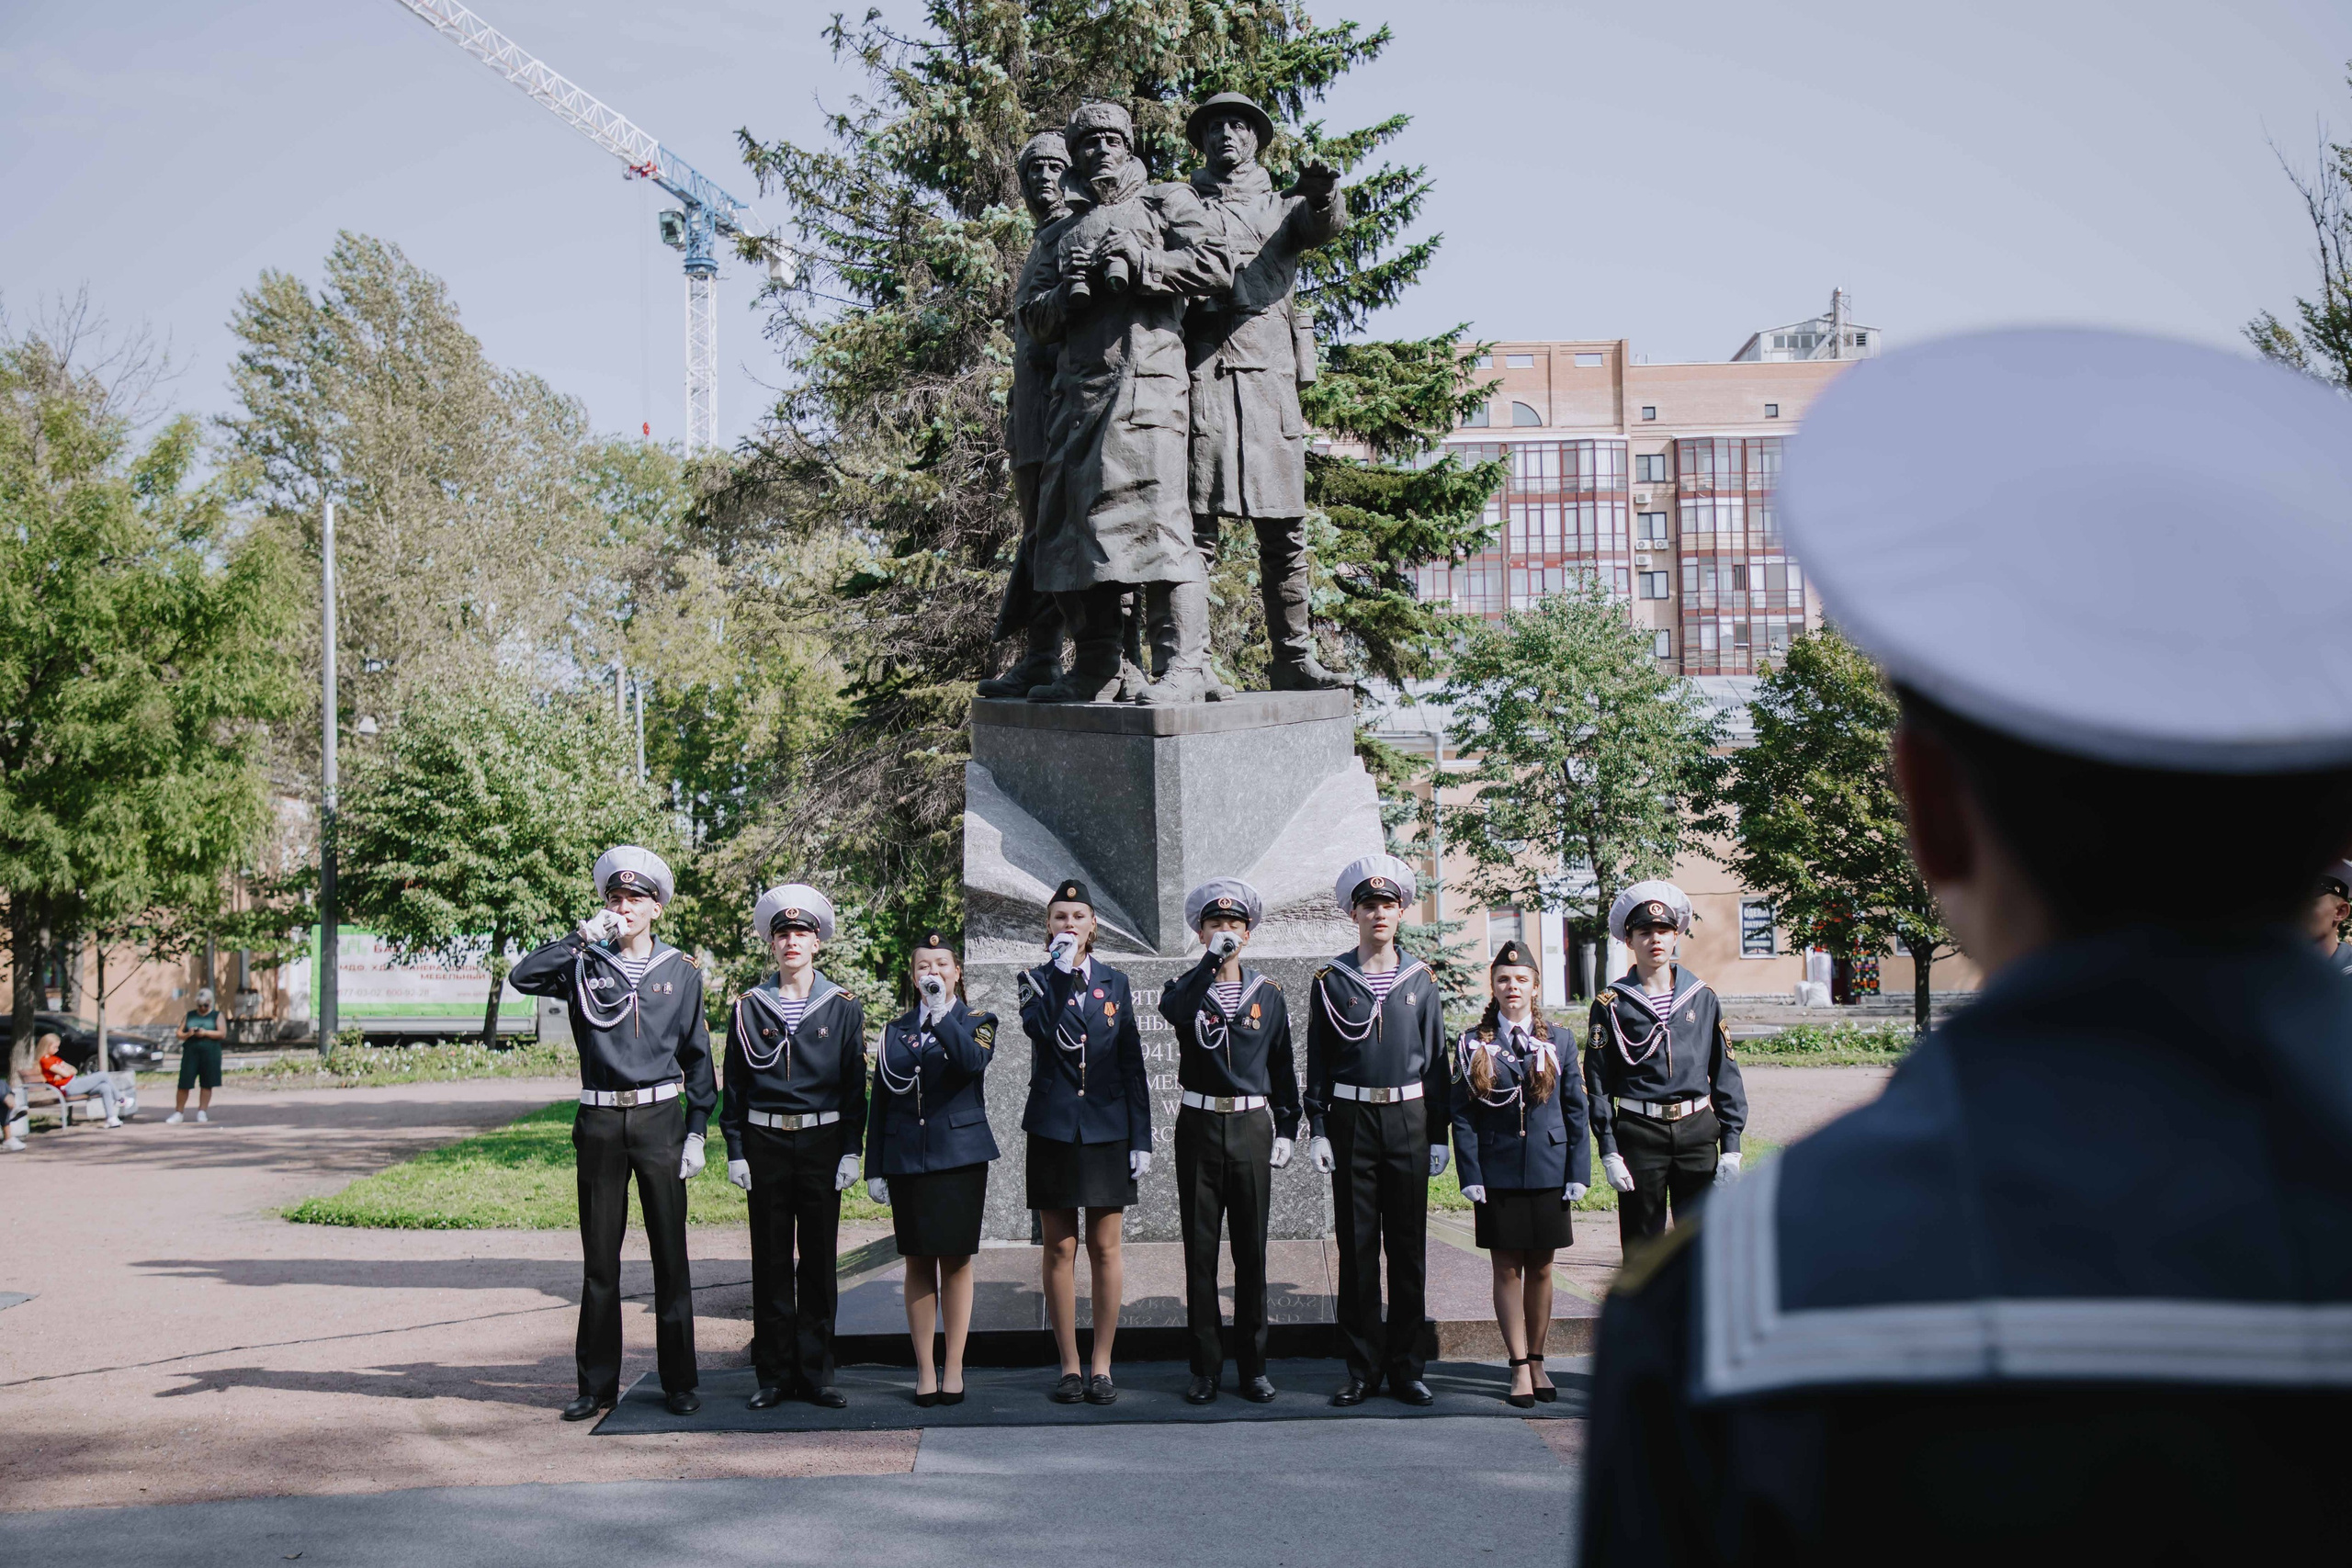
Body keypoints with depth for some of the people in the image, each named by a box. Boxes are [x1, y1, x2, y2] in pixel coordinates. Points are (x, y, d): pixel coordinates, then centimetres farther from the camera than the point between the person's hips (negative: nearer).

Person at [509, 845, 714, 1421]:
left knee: (670, 1255, 2)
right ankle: (597, 1384, 13)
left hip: (660, 1119, 0)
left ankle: (679, 1382, 10)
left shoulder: (680, 970, 7)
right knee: (599, 1259, 5)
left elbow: (696, 1055, 8)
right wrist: (582, 937, -15)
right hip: (600, 1122, 0)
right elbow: (523, 978, -11)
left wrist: (696, 1130, 2)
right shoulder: (584, 965, 6)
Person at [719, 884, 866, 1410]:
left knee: (820, 1259, 3)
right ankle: (774, 1374, 10)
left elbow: (855, 1084, 5)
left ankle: (815, 1373, 10)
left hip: (823, 1143, 0)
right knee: (771, 1261, 3)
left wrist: (851, 1150, -2)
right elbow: (734, 1084, 6)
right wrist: (735, 1151, 0)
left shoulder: (843, 1007, 4)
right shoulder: (750, 1006, 5)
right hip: (765, 1143, 0)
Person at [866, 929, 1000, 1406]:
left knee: (955, 1261, 0)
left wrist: (941, 1014, -26)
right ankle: (925, 1371, 8)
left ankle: (953, 1369, 6)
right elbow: (880, 1103, 12)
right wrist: (874, 1168, 7)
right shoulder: (896, 1031, 12)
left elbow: (974, 1061, -20)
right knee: (918, 1264, 3)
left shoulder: (976, 1022, 4)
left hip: (960, 1156, -2)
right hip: (906, 1160, 2)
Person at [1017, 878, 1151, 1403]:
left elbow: (1132, 1063, 7)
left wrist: (1141, 1138, 2)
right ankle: (1069, 1365, 9)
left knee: (1104, 1249, 2)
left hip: (1107, 1128, 1)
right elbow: (1038, 1027, -17)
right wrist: (1060, 969, -17)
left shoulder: (1114, 983, 9)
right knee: (1060, 1249, 2)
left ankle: (1102, 1365, 8)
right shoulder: (1035, 980, 5)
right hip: (1053, 1128, -1)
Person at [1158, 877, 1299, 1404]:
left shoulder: (1267, 994, 8)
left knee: (1252, 1250, 3)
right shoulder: (1186, 988, 4)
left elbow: (1282, 1068, 12)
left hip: (1252, 1128, 1)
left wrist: (1286, 1130, 5)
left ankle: (1253, 1366, 10)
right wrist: (1211, 960, -24)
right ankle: (1205, 1368, 8)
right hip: (1199, 1128, -1)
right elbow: (1175, 1013, -23)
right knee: (1200, 1251, 1)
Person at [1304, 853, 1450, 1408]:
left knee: (1409, 1247, 3)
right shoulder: (1331, 980, 3)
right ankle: (1363, 1368, 8)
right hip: (1351, 1119, -1)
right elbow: (1318, 1061, 4)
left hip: (1409, 1119, 1)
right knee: (1356, 1247, 1)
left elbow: (1435, 1060, 8)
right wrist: (1318, 1128, -4)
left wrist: (1438, 1134, 4)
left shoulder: (1421, 979, 7)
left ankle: (1406, 1366, 10)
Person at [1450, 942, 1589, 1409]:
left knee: (1541, 1268, 7)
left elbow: (1576, 1112, 6)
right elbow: (1462, 1116, 1)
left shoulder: (1559, 1041, 5)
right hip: (1497, 1173, -1)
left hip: (1547, 1172, 1)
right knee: (1506, 1268, 1)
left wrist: (1578, 1173, -1)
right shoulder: (1474, 1044, 2)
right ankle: (1519, 1367, 7)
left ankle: (1537, 1361, 19)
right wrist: (1470, 1176, -7)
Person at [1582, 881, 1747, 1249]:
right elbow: (1598, 1083, 0)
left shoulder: (1703, 997, 7)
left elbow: (1725, 1074, 8)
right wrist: (1609, 1152, -7)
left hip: (1697, 1131, 2)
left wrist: (1731, 1146, 1)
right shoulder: (1612, 1003, 1)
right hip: (1639, 1132, -1)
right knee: (1642, 1250, 3)